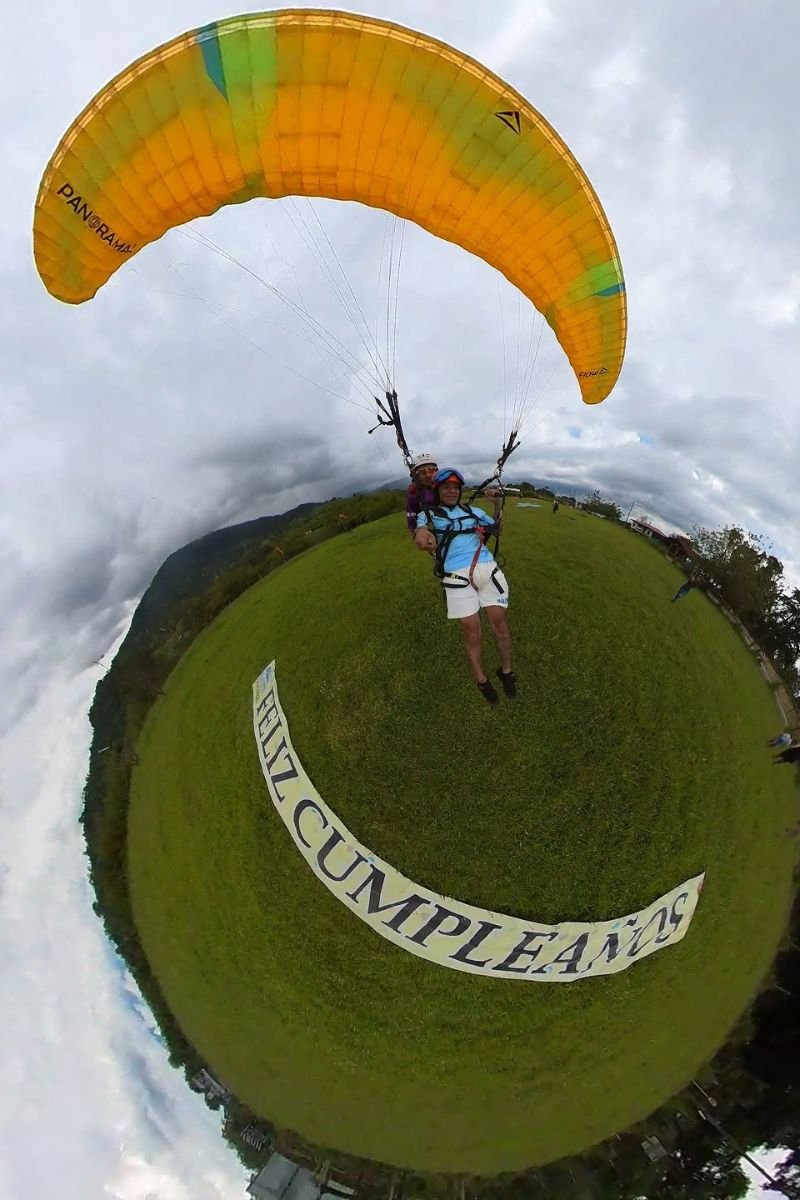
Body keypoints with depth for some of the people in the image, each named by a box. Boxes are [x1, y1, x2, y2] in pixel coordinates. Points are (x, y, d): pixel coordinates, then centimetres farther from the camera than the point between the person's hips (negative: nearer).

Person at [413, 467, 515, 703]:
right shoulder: (428, 514, 14)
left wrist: (497, 504, 16)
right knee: (470, 628, -5)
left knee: (499, 621, -3)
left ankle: (506, 671, 18)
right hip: (457, 575, -3)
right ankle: (481, 680, 13)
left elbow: (496, 528, 31)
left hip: (487, 568, 3)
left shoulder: (472, 511, 25)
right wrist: (422, 537, -28)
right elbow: (419, 534, -5)